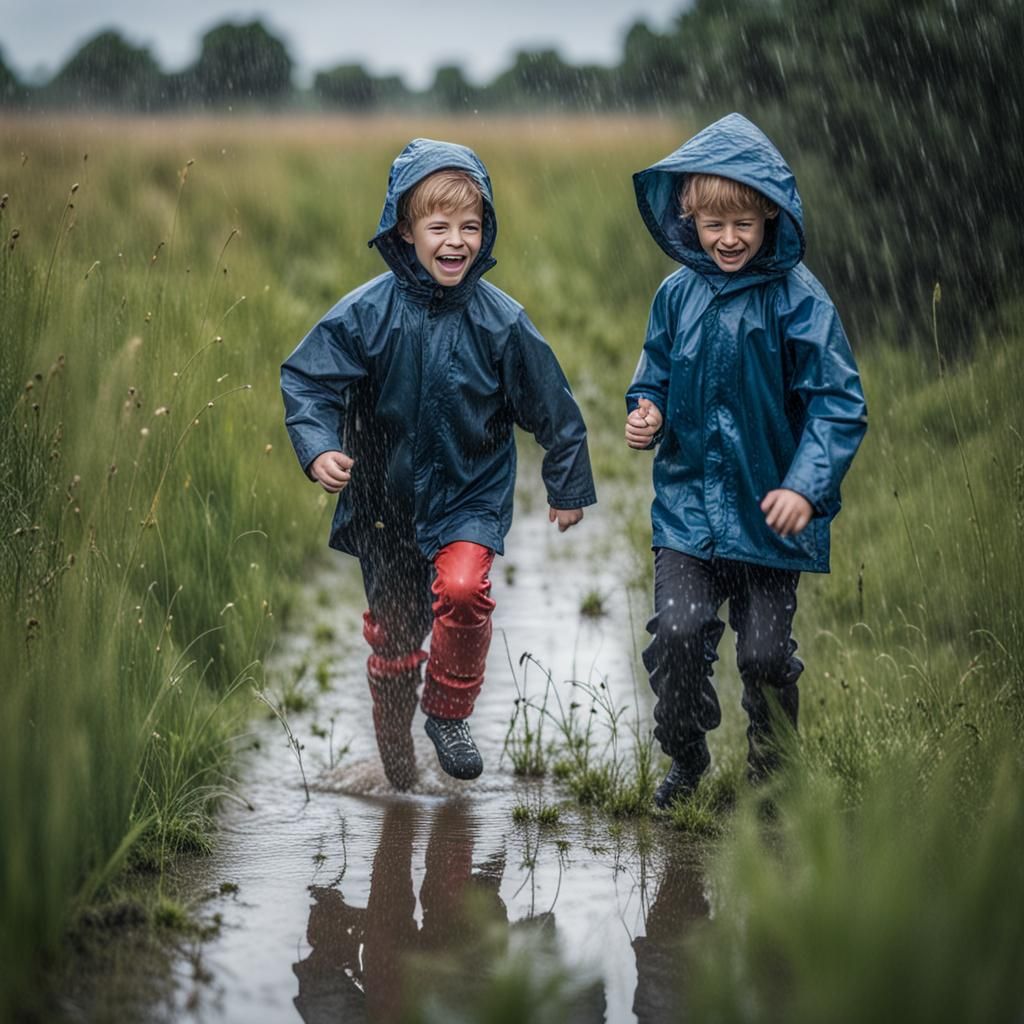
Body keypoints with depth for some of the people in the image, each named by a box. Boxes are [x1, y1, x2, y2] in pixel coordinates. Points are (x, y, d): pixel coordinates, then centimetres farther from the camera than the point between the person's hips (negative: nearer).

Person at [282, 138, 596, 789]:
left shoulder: (501, 321, -11)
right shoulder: (367, 313, -12)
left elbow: (553, 409, 1)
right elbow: (308, 380, -7)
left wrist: (568, 488, 9)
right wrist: (318, 447, -24)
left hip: (472, 496, -1)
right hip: (387, 498, 1)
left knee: (462, 589, -27)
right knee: (393, 625, 12)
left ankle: (450, 712, -1)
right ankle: (395, 750, 34)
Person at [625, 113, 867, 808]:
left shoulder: (797, 299, -10)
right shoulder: (679, 294, 2)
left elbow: (839, 404, -10)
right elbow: (657, 374, 17)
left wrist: (807, 486, -22)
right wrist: (647, 413, -5)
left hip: (770, 507, -3)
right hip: (689, 502, 3)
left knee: (765, 651, 3)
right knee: (677, 633, -9)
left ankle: (768, 777, 26)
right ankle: (685, 763, 14)